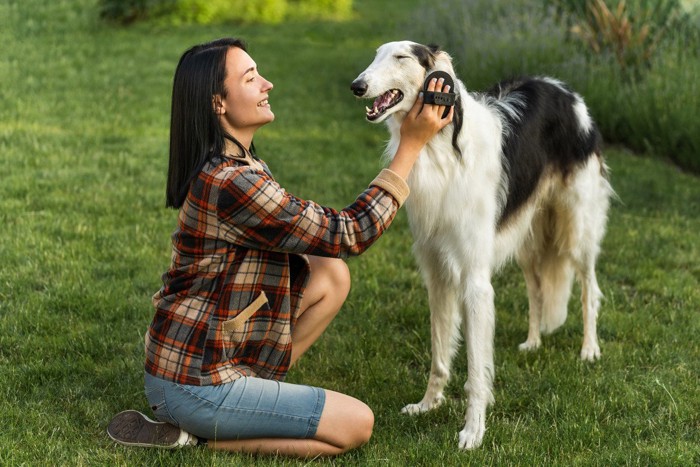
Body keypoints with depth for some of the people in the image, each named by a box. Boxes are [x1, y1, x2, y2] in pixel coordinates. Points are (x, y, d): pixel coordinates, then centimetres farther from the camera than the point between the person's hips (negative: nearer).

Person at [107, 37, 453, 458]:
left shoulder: (239, 166, 6)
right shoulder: (231, 183, -25)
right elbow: (348, 235, -20)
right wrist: (412, 145, -17)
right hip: (194, 386, -9)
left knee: (332, 275, 6)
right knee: (357, 425, -1)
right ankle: (193, 436, -1)